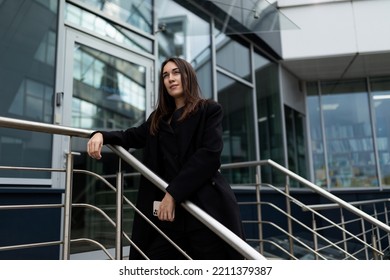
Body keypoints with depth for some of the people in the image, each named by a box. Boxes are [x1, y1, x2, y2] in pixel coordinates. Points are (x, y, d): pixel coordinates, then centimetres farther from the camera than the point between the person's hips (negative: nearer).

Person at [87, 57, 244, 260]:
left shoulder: (210, 110, 6)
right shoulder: (159, 118, 22)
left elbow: (210, 154, -7)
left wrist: (174, 192, -15)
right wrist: (101, 135, 0)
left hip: (207, 208, -4)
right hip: (170, 211, 5)